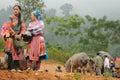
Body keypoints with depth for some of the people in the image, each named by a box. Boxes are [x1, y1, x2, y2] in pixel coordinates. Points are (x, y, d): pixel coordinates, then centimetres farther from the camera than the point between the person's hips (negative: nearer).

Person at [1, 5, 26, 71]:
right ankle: (11, 67, -6)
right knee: (11, 52, -7)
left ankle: (17, 67, 3)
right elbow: (8, 27, -12)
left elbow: (23, 28, 6)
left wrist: (20, 35, -10)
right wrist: (14, 34, -14)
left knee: (18, 52, 1)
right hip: (11, 36, -5)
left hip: (18, 37, 5)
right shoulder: (11, 18, -5)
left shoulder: (20, 19, 10)